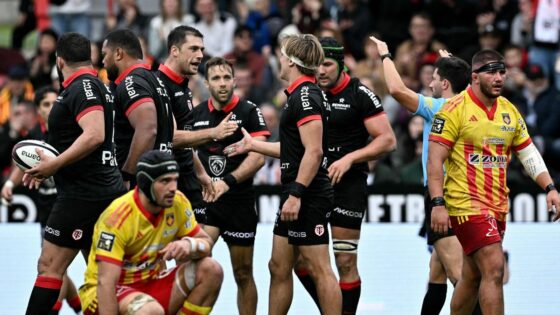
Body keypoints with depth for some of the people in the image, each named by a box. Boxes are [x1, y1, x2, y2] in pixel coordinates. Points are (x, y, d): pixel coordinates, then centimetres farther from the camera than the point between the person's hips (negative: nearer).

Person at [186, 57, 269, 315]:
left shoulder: (249, 112, -6)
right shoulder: (196, 114, 5)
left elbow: (258, 157, -15)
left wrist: (228, 182, -27)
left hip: (240, 201, -2)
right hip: (205, 200, 2)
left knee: (243, 274, 7)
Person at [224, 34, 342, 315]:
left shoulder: (305, 96, -14)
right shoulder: (299, 95, 16)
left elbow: (314, 151, -22)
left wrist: (296, 194, -26)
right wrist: (253, 145, 34)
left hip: (308, 196, -11)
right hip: (297, 196, 11)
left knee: (319, 270, -9)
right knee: (279, 267, 13)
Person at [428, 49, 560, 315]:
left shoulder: (509, 110, 10)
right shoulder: (455, 109, -9)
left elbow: (529, 154, 16)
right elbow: (435, 159, -11)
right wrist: (438, 204, -19)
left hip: (497, 207, 7)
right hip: (466, 203, -7)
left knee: (473, 276, 12)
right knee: (494, 268, -16)